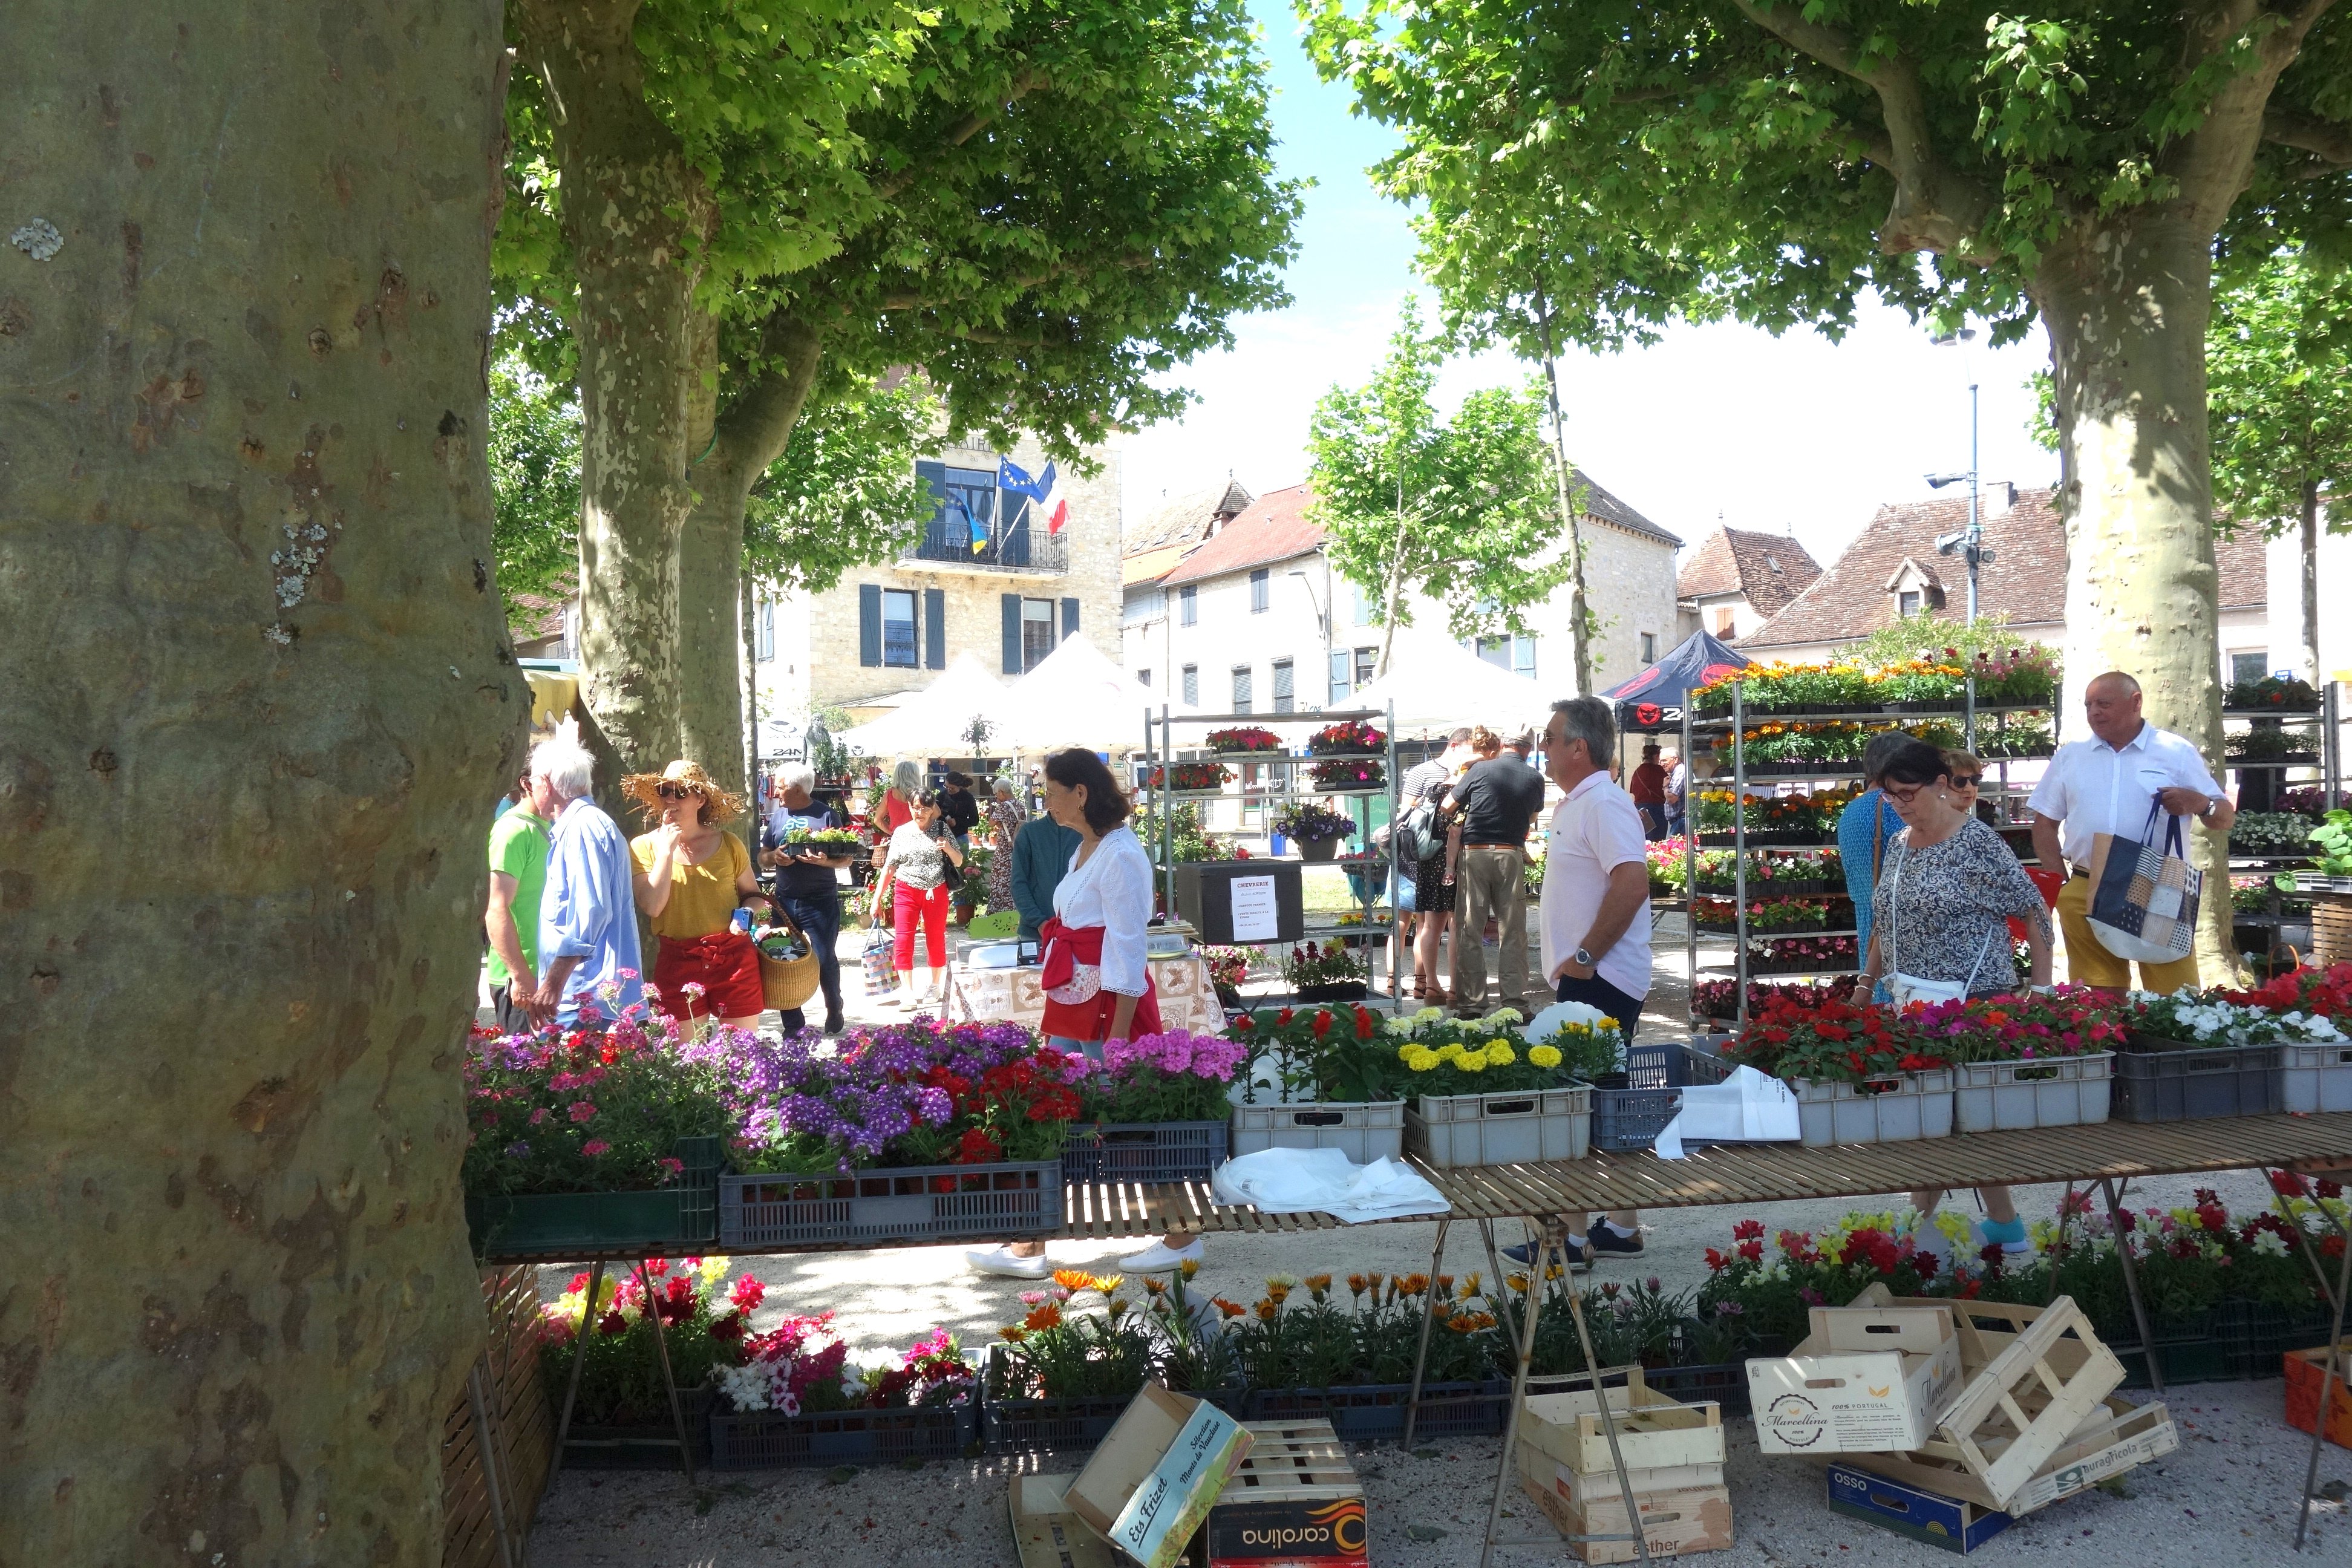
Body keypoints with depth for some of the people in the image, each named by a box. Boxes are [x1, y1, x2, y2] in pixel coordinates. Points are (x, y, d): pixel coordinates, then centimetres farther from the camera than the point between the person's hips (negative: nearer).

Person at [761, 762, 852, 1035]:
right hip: (785, 900, 4)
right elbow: (762, 856, 14)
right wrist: (773, 857, -9)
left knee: (825, 961, 0)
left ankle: (834, 1013, 23)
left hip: (821, 901, -4)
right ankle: (793, 1024, 15)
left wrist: (826, 861, -23)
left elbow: (846, 859, -2)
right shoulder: (777, 816, 10)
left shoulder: (827, 815, -4)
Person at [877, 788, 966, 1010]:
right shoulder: (901, 832, 2)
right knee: (904, 941, -7)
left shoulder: (941, 829, 1)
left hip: (935, 892, 0)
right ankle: (907, 993, -2)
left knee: (936, 940, 8)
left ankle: (935, 988, 22)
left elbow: (959, 862, 5)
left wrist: (949, 849, -16)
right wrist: (877, 899, 3)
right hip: (906, 892, 0)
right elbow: (889, 868, 6)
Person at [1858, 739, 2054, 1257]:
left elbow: (2035, 915, -9)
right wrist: (1866, 985, 17)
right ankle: (2005, 1225, 25)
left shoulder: (1977, 844, -12)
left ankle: (1919, 1224, 2)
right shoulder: (1898, 845, 10)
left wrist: (2041, 992, -12)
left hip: (1973, 1001, -7)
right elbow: (1885, 923, 19)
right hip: (1913, 1003, 7)